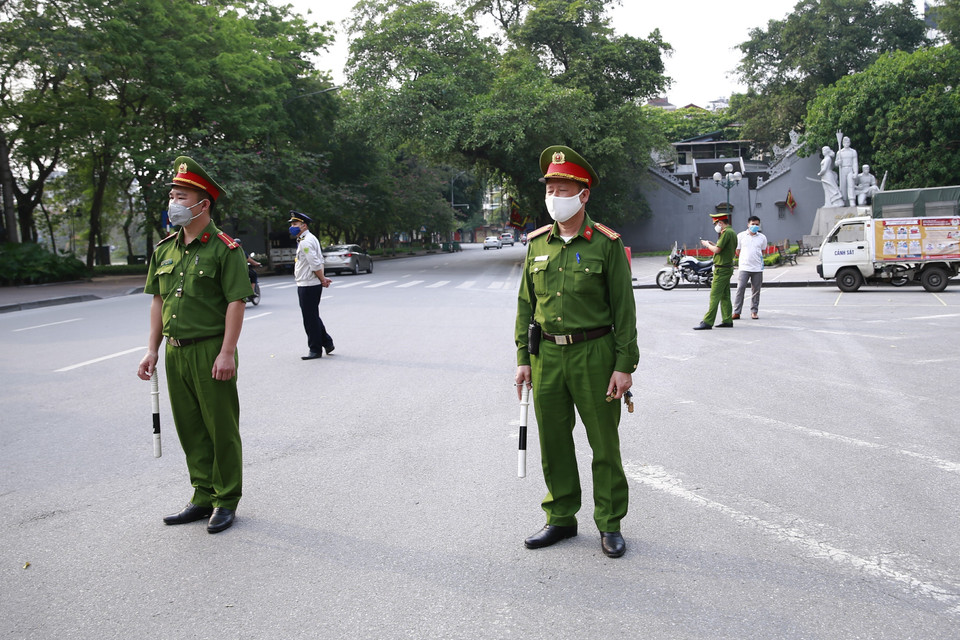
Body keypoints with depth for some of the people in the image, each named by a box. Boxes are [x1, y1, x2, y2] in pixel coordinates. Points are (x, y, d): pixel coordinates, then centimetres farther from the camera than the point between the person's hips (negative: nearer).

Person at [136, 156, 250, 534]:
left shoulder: (224, 248, -9)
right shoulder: (164, 249, 11)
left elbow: (236, 302, -13)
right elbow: (158, 301, 16)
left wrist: (227, 353, -18)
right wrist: (152, 350, 11)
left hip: (210, 351, -7)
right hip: (175, 352, 7)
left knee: (221, 429, 2)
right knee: (190, 429, 13)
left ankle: (226, 502, 15)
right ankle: (203, 497, 26)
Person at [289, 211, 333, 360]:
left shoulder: (305, 242, -17)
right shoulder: (310, 239, 16)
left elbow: (316, 264, -22)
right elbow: (319, 262, 18)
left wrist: (322, 280, -11)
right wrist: (322, 279, 10)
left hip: (308, 286, -10)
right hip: (307, 285, 10)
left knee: (310, 319, -2)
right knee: (313, 317, 17)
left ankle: (315, 350, 6)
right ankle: (327, 343, 24)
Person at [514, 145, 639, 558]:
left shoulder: (606, 244, -5)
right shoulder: (537, 244, 8)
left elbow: (623, 308, -6)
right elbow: (526, 304, 12)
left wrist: (625, 365, -11)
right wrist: (523, 358, 7)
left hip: (594, 354, -4)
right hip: (547, 355, 4)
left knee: (604, 445, 5)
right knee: (553, 443, 11)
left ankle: (610, 524, 20)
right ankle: (561, 519, 27)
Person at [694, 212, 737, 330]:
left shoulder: (726, 233, -16)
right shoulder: (732, 232, 16)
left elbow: (717, 250, -20)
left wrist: (707, 245, -3)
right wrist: (712, 243, 14)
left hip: (722, 269, -10)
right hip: (727, 268, 10)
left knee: (715, 296, -10)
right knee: (725, 296, 12)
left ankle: (707, 322, -11)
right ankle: (727, 320, 15)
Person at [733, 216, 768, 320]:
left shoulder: (762, 237, 9)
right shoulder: (741, 236, 5)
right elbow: (737, 250, 11)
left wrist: (758, 259, 10)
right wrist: (746, 258, 6)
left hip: (757, 268, 2)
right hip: (744, 267, -2)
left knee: (756, 291, 4)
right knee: (740, 289, -9)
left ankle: (754, 312, 14)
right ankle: (736, 312, -5)